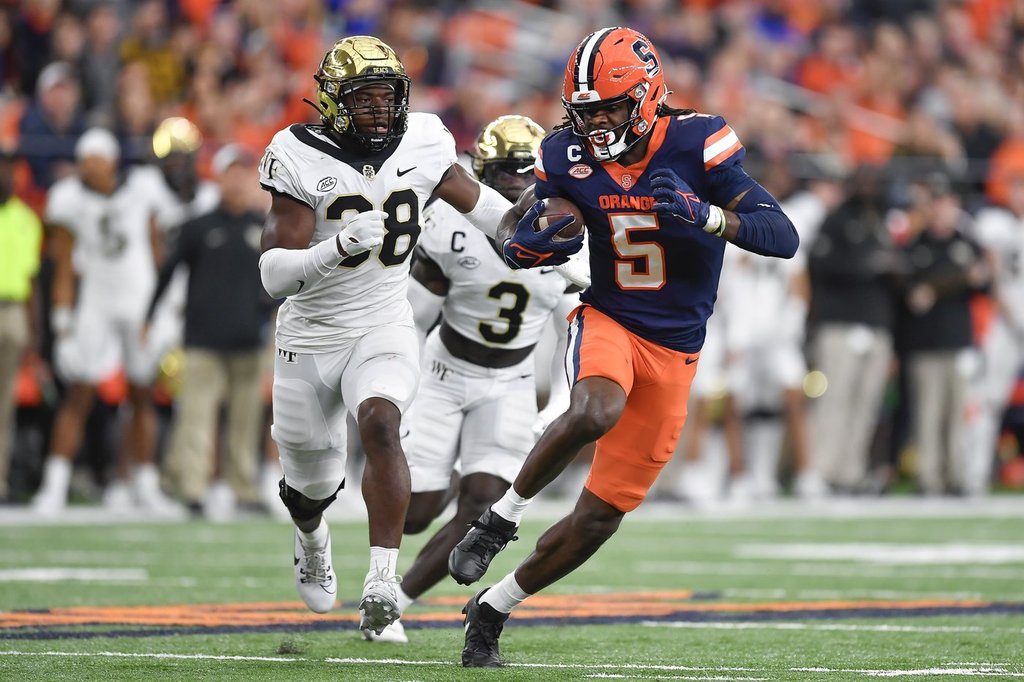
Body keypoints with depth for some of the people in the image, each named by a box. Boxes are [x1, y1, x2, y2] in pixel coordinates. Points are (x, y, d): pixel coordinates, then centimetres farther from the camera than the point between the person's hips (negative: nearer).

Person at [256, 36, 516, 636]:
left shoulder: (420, 144, -6)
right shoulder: (301, 160, -18)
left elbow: (470, 197, 15)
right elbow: (274, 275, -23)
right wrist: (337, 247, -40)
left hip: (384, 328, 1)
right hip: (310, 338, -1)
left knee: (380, 423, -31)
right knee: (313, 484, 15)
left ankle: (383, 580, -33)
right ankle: (312, 540, 53)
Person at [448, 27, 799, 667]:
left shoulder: (697, 145, -15)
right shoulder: (570, 155, -6)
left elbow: (784, 237, -19)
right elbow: (511, 229, 10)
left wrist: (705, 215, -36)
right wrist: (528, 245, -16)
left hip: (674, 350, 0)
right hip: (607, 320, 0)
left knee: (601, 514, 2)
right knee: (596, 411, -37)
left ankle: (491, 609, 20)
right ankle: (503, 516, -16)